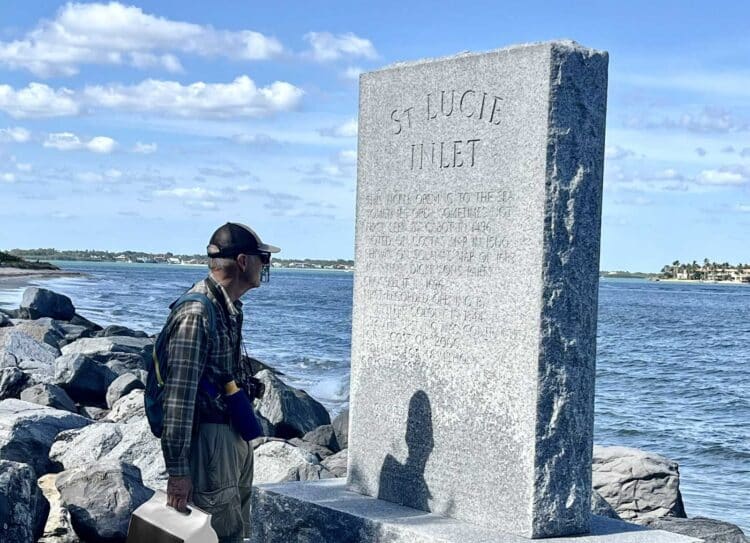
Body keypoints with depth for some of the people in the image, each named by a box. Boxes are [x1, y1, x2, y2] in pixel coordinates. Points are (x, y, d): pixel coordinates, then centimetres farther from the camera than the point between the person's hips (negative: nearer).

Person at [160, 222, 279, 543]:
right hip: (209, 440, -10)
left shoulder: (231, 305, 9)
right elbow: (178, 395, -23)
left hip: (236, 435, 10)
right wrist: (177, 470, -23)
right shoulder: (197, 314, -21)